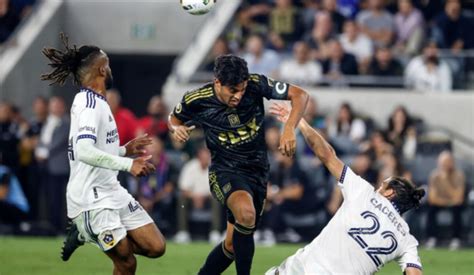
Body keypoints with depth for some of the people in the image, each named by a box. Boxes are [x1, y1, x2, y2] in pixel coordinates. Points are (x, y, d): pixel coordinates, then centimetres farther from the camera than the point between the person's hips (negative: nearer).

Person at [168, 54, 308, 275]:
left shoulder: (256, 85, -15)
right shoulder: (196, 100, -13)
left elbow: (299, 95, -8)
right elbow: (174, 117, 9)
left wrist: (289, 129, -23)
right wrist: (176, 129, -15)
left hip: (257, 172, 3)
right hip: (224, 171, -3)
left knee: (233, 244, 7)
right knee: (246, 212, -35)